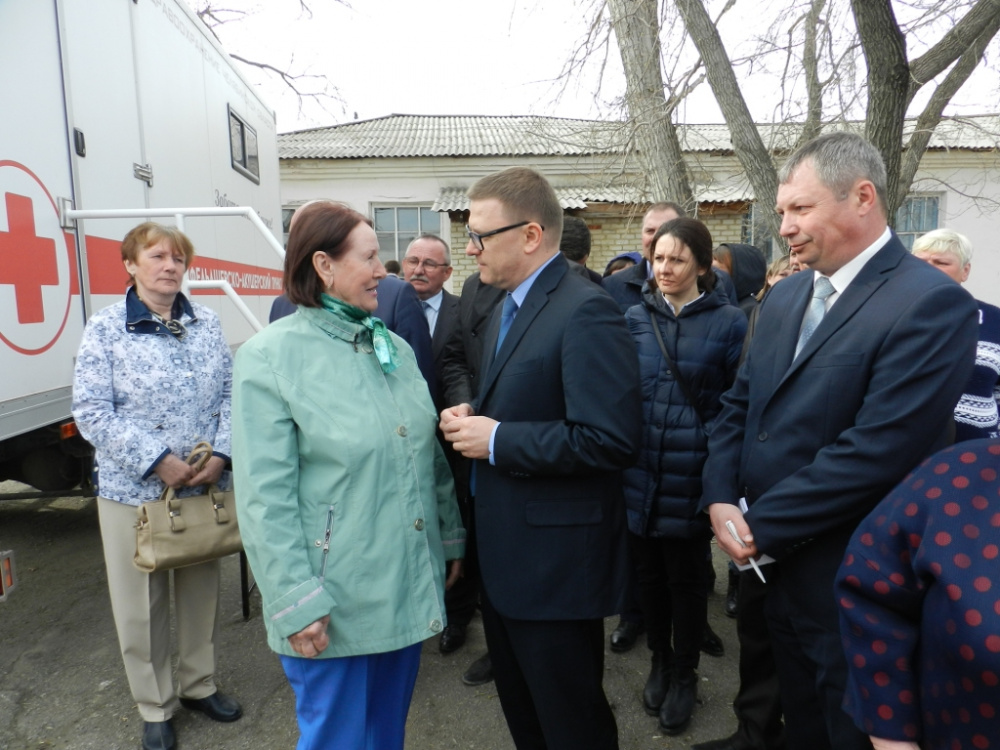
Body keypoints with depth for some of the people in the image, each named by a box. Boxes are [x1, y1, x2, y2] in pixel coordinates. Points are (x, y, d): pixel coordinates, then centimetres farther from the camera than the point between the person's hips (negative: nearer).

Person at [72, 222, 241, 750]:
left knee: (201, 592, 16)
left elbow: (230, 395, 3)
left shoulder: (206, 323, 3)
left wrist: (220, 454, -10)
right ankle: (154, 708, 31)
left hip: (205, 485, 3)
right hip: (133, 489, -2)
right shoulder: (105, 329, -6)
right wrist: (157, 460, -18)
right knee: (141, 604, 10)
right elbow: (91, 412, -11)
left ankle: (198, 684, 38)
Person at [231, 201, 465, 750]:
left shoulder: (395, 348, 6)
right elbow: (265, 498, -15)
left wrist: (450, 538, 14)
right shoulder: (269, 358, -12)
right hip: (336, 601, -5)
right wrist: (296, 603, -16)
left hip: (409, 586, 6)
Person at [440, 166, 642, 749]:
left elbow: (611, 440, -28)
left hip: (557, 558, -9)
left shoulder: (586, 313, -20)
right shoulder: (508, 307, 11)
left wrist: (497, 439, -22)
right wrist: (474, 417, 0)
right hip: (506, 552, 9)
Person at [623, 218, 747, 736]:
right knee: (649, 573, 17)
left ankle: (684, 673, 37)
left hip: (691, 477, -2)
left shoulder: (729, 323, -6)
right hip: (639, 474, 3)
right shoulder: (634, 318, 3)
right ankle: (659, 661, 41)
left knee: (686, 579, 14)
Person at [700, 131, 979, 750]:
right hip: (771, 561, 7)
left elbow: (875, 451, -26)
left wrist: (761, 525, -18)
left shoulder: (931, 303, -19)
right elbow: (738, 406, 7)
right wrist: (721, 500, -8)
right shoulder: (785, 297, 6)